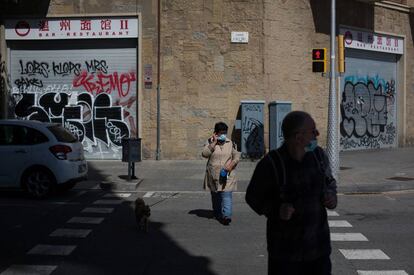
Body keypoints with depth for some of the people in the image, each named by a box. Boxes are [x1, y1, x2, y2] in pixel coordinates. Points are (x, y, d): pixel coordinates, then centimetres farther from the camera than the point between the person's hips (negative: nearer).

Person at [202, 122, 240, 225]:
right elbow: (204, 154, -13)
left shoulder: (230, 143, 6)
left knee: (227, 195, -12)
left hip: (227, 174, -1)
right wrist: (214, 143, -15)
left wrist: (231, 164, -11)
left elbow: (237, 156, 8)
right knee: (215, 195, 11)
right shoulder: (211, 142, 2)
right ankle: (217, 213, 27)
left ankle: (226, 215, -19)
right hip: (213, 175, 1)